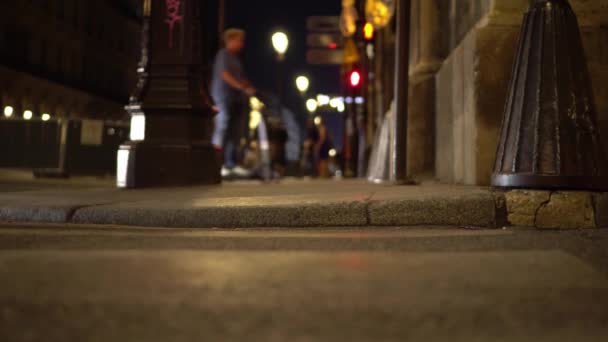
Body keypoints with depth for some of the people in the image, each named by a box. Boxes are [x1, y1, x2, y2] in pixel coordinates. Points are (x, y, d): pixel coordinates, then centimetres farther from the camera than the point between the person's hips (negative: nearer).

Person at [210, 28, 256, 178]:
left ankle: (232, 164, 12)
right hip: (224, 97, -9)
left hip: (237, 98, 9)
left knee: (236, 134, 7)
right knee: (224, 129, -10)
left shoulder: (236, 58, 21)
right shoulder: (224, 55, -6)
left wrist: (250, 88, 4)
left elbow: (241, 78, 22)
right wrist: (244, 88, -20)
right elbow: (225, 75, -16)